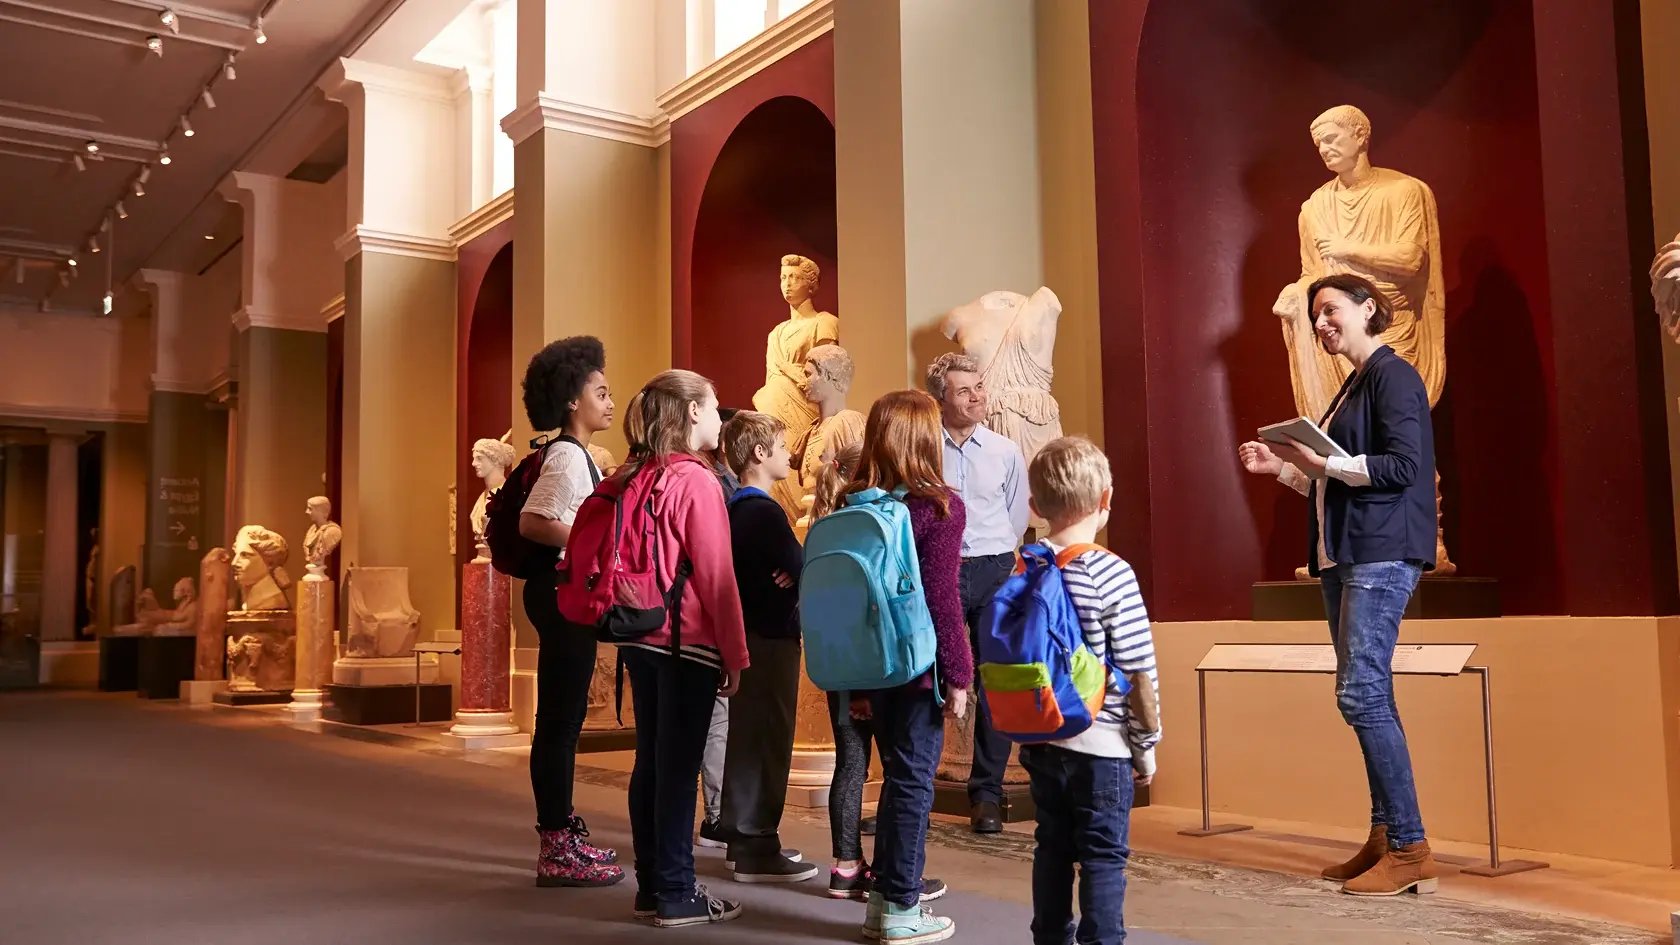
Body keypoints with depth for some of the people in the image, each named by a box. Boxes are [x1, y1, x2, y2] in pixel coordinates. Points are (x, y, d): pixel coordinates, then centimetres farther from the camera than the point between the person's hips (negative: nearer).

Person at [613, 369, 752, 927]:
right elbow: (716, 576, -14)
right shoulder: (696, 481, -13)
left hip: (640, 639, 8)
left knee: (650, 762, 13)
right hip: (688, 642, -8)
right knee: (678, 768, -1)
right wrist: (735, 655, -8)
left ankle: (651, 887, 21)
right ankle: (676, 896, 7)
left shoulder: (633, 477, 9)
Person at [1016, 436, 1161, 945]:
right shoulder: (1111, 573, -15)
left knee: (1053, 847, 17)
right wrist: (1146, 742, -1)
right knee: (1104, 856, 5)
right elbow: (1139, 672, -12)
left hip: (1039, 741, 5)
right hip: (1101, 743, -5)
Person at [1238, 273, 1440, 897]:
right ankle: (1384, 837, 13)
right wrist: (1281, 467, 16)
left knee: (1361, 693, -13)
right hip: (1343, 555, 9)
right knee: (1366, 696, 8)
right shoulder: (1353, 386, 21)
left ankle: (1410, 850, -6)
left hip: (1382, 555, -9)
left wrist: (1323, 461, -18)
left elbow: (1402, 465, -17)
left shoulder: (1393, 375, -6)